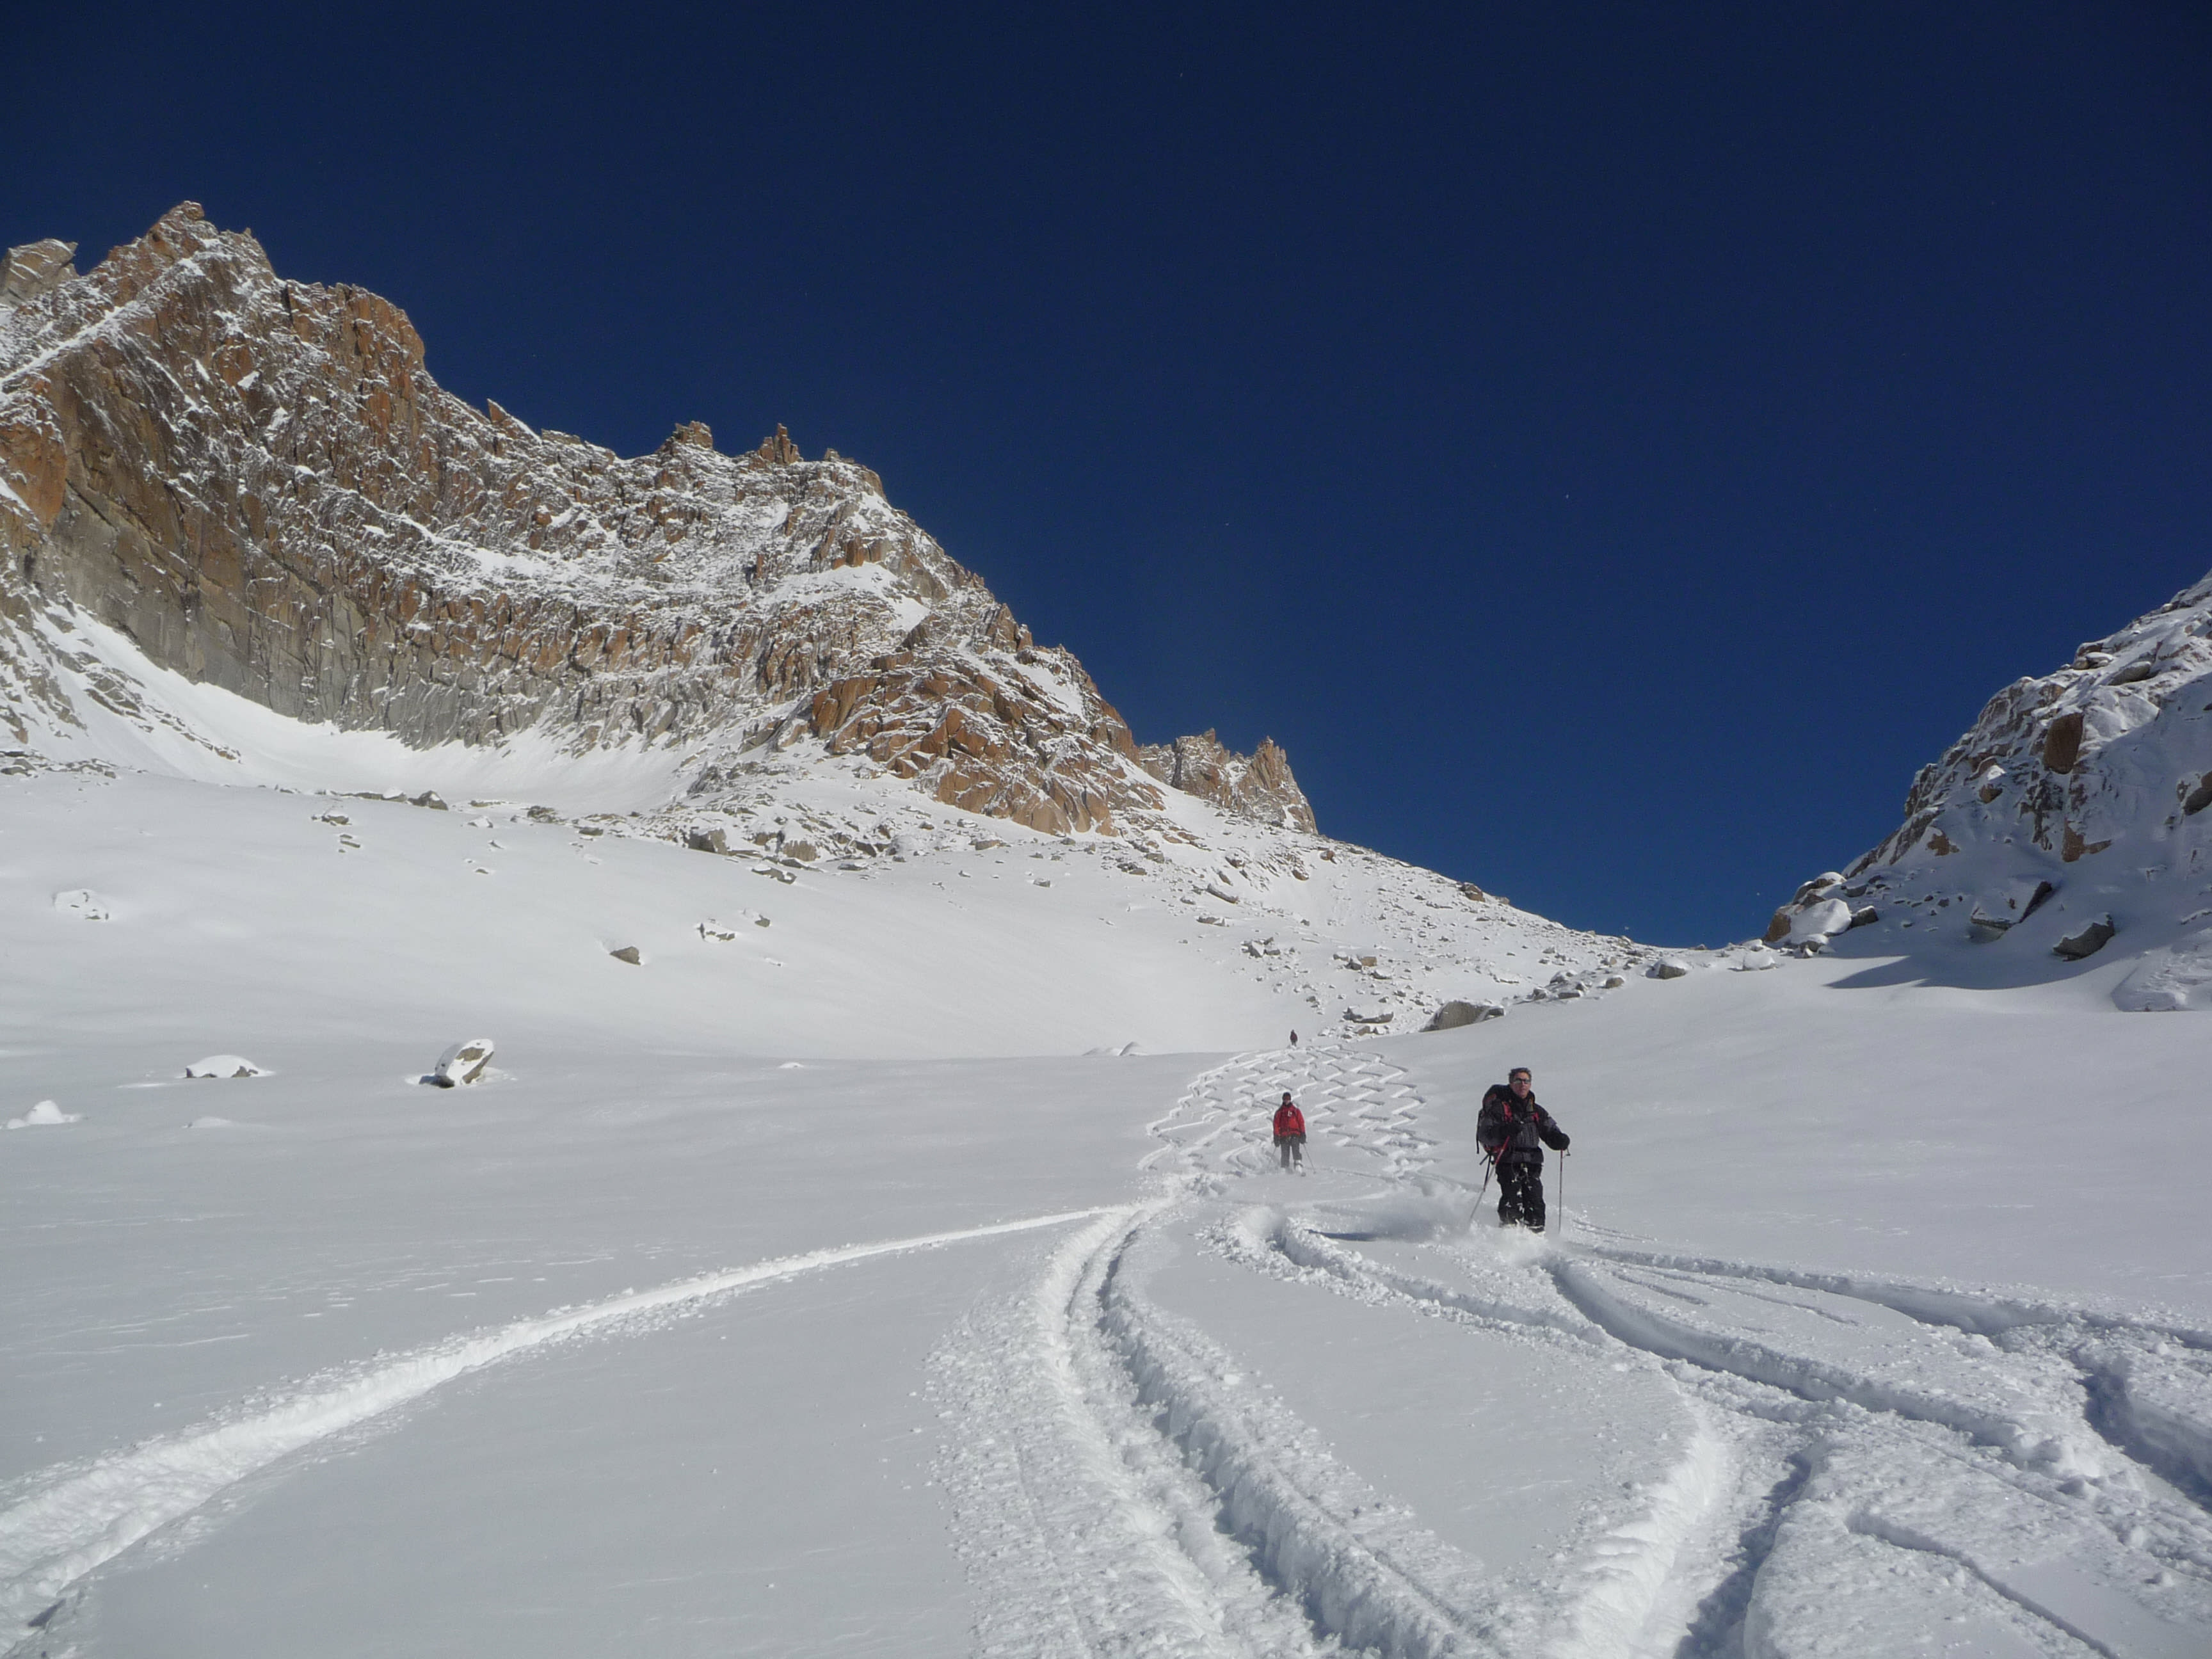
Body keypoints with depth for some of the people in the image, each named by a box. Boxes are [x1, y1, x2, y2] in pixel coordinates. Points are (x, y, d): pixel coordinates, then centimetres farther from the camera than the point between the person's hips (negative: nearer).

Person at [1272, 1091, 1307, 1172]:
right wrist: (1276, 1136, 2)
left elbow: (1301, 1123, 12)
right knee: (1285, 1154, -5)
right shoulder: (1279, 1112, 15)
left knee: (1296, 1150, -21)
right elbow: (1276, 1125, 11)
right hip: (1284, 1136, 1)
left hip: (1295, 1135, -1)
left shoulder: (1296, 1111, 16)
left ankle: (1299, 1165, -31)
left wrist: (1303, 1135, 2)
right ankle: (1285, 1169, -1)